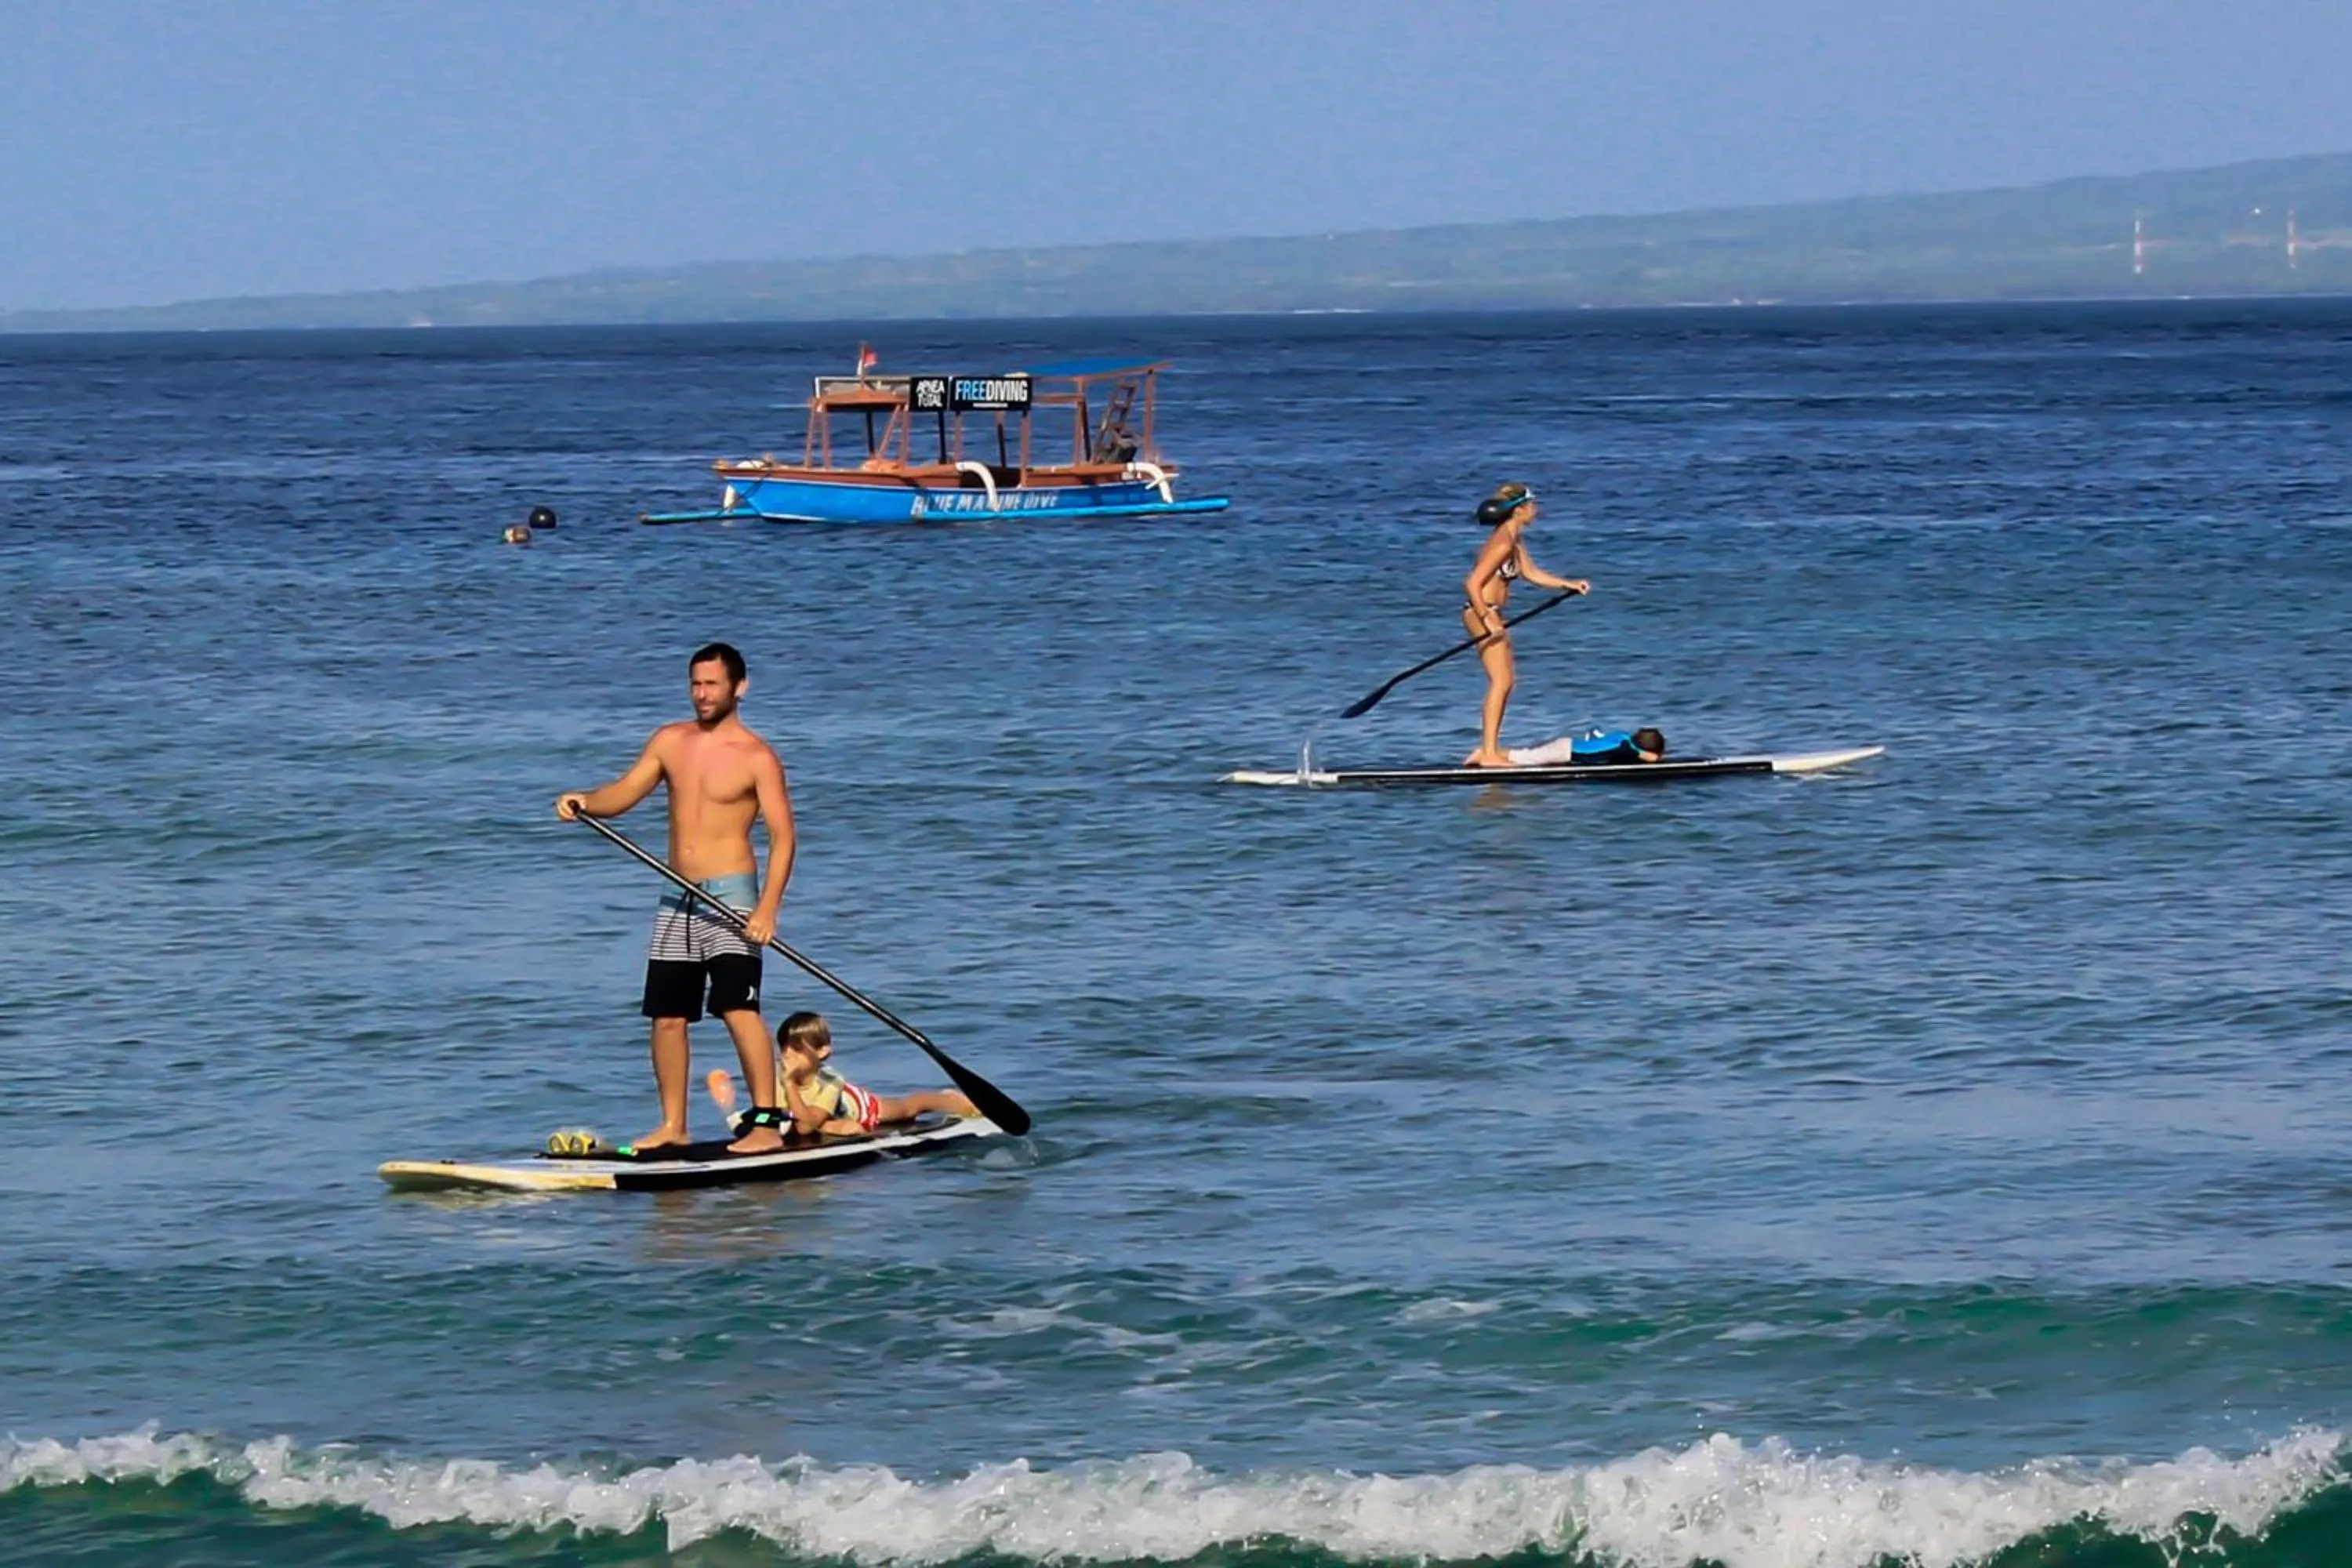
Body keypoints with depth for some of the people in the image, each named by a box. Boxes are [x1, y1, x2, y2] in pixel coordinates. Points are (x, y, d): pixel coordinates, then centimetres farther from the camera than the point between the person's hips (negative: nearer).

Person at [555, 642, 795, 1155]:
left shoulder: (756, 757, -6)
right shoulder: (670, 742, 10)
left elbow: (782, 835, -10)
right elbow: (621, 794, 8)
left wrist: (767, 909, -21)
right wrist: (583, 801, -16)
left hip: (730, 894, -6)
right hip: (678, 901, 6)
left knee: (739, 1009, -17)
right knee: (667, 1016, 7)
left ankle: (767, 1123, -16)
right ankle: (672, 1126, 17)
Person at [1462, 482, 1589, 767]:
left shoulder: (1516, 540, 11)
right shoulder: (1503, 543, -20)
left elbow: (1530, 573, 23)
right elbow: (1473, 584, -23)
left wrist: (1568, 584, 17)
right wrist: (1488, 621, -24)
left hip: (1492, 614, 11)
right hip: (1482, 613, -11)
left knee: (1506, 680, 14)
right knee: (1501, 681, -11)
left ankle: (1489, 747, 19)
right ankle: (1488, 753, -11)